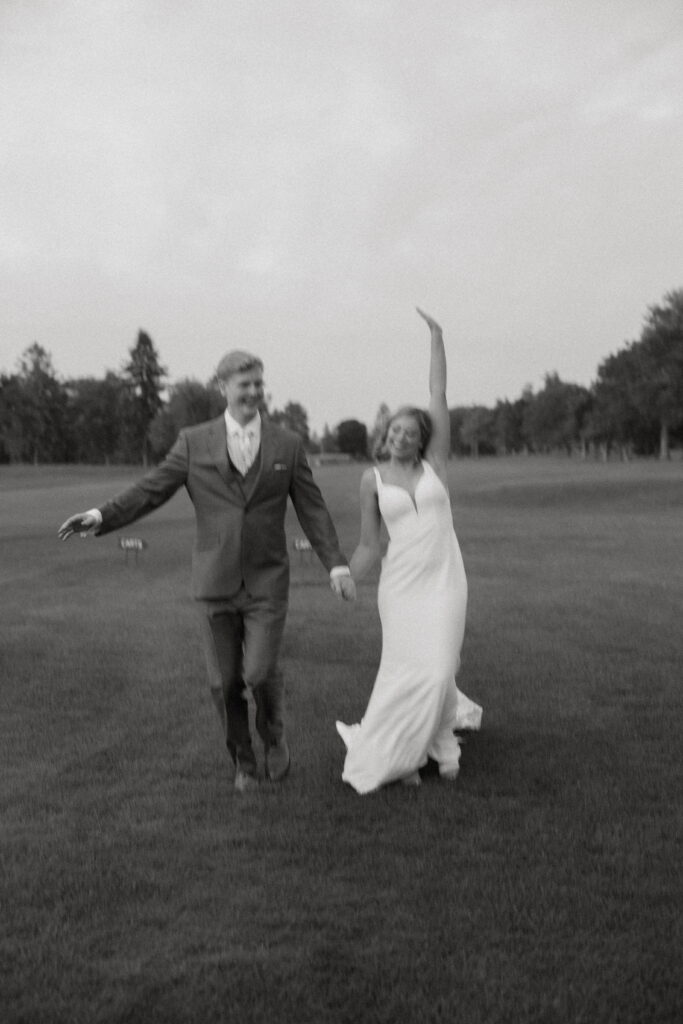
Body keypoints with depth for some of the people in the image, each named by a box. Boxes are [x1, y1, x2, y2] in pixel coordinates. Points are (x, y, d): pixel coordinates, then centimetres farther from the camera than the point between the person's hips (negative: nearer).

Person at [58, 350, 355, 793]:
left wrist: (337, 563, -9)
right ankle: (243, 760, 27)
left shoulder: (288, 445, 2)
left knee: (260, 673, -11)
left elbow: (313, 509, 1)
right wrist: (102, 516, -20)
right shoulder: (194, 442, 1)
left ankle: (274, 734, 21)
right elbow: (151, 490, -4)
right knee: (225, 681, 5)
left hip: (267, 582, -1)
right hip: (216, 582, 1)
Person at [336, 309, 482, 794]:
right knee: (407, 672, -2)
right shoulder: (372, 479, 3)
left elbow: (439, 397, -3)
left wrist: (437, 336, -5)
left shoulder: (434, 462, 3)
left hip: (445, 580, 0)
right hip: (400, 583, 0)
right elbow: (369, 546, 6)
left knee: (437, 671, -5)